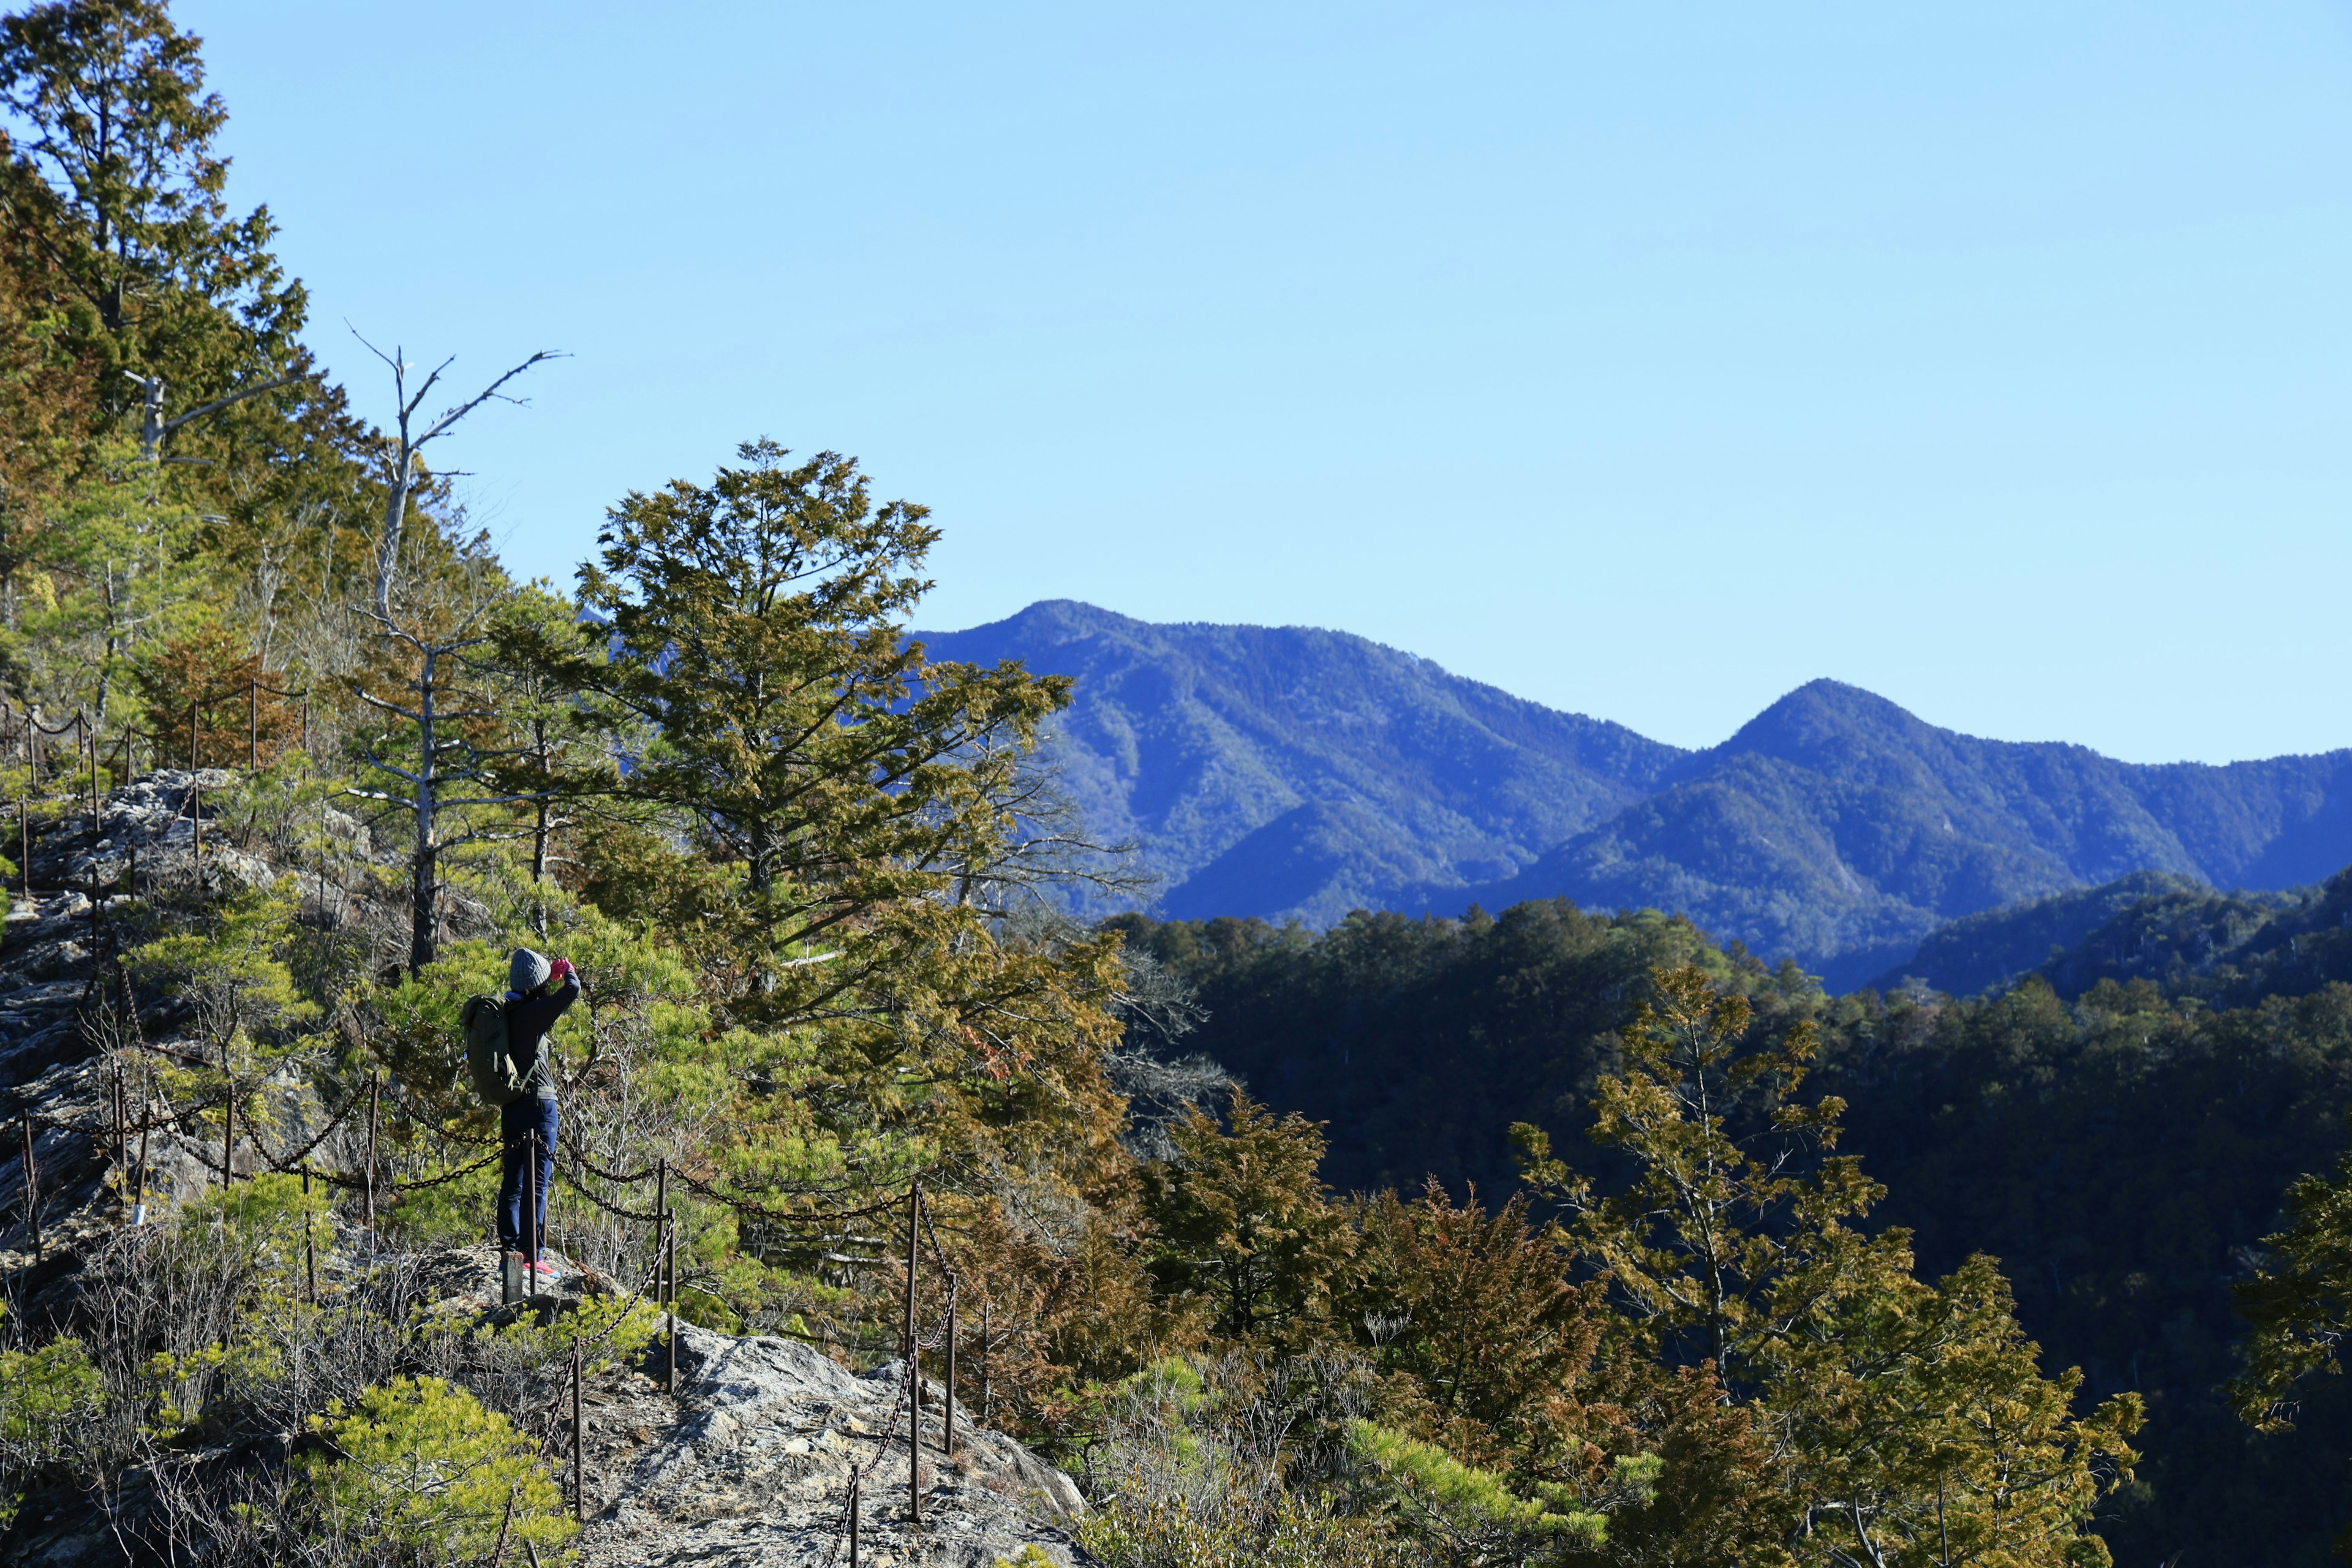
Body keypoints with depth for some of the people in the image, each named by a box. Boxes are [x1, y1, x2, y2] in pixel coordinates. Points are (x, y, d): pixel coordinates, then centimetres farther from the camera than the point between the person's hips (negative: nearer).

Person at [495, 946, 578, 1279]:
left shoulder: (508, 1012, 9)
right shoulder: (532, 1013, -15)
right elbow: (572, 991, -23)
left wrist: (552, 976, 27)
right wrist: (567, 971, -1)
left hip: (511, 1106, 8)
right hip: (538, 1104, -8)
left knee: (513, 1180, 12)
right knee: (538, 1181, -5)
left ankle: (509, 1249, 14)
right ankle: (532, 1254, -7)